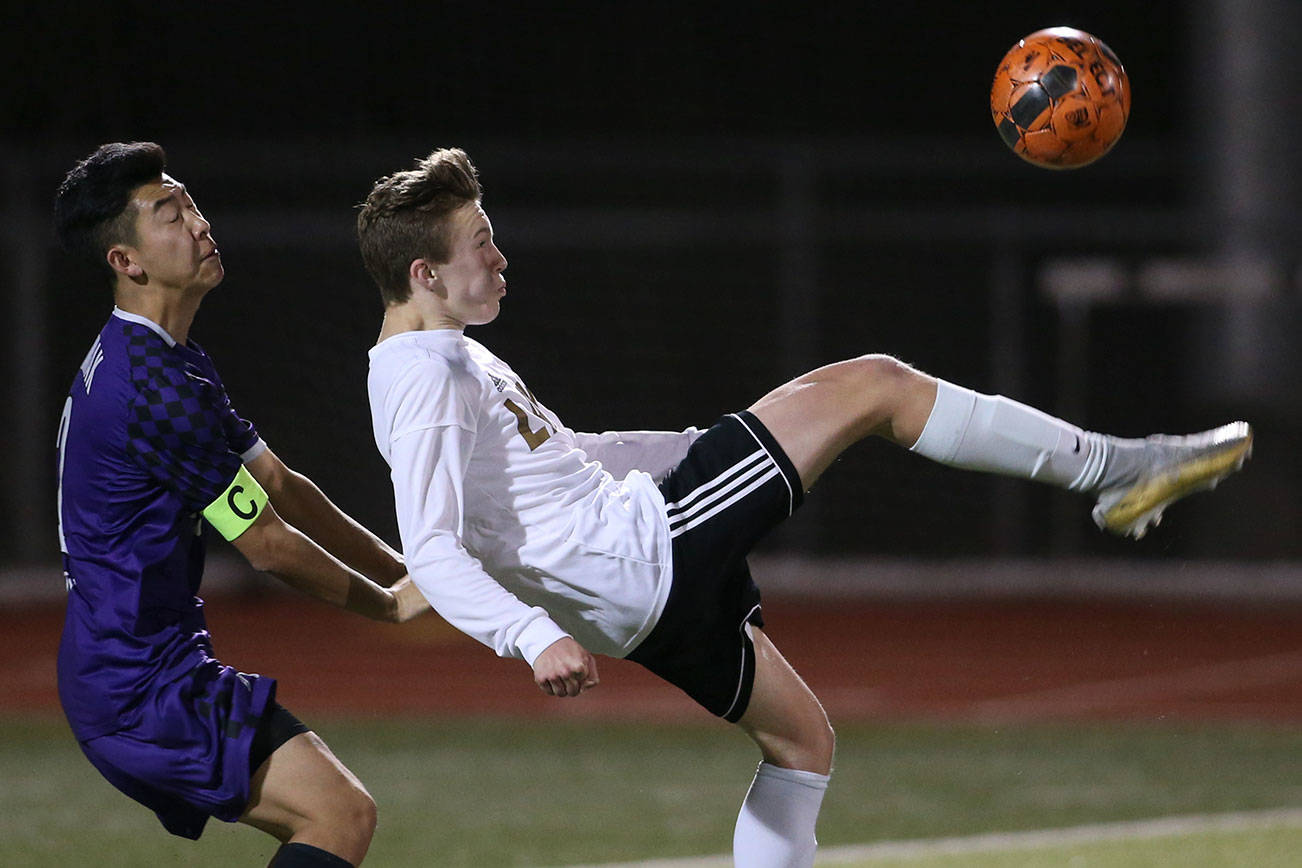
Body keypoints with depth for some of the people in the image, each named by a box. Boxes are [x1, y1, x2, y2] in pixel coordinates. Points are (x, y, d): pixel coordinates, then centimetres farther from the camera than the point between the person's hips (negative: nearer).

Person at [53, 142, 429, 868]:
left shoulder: (168, 364, 15)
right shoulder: (155, 387, -20)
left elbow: (283, 488, 20)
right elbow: (270, 545, -14)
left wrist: (404, 569, 15)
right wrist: (390, 603, 1)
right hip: (142, 681, -11)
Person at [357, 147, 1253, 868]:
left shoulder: (457, 360, 17)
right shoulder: (422, 382, -15)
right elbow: (432, 553, -25)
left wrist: (706, 445, 29)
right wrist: (537, 638, -40)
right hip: (648, 549, -11)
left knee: (802, 738, 22)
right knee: (871, 383, -6)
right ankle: (1113, 469, 4)